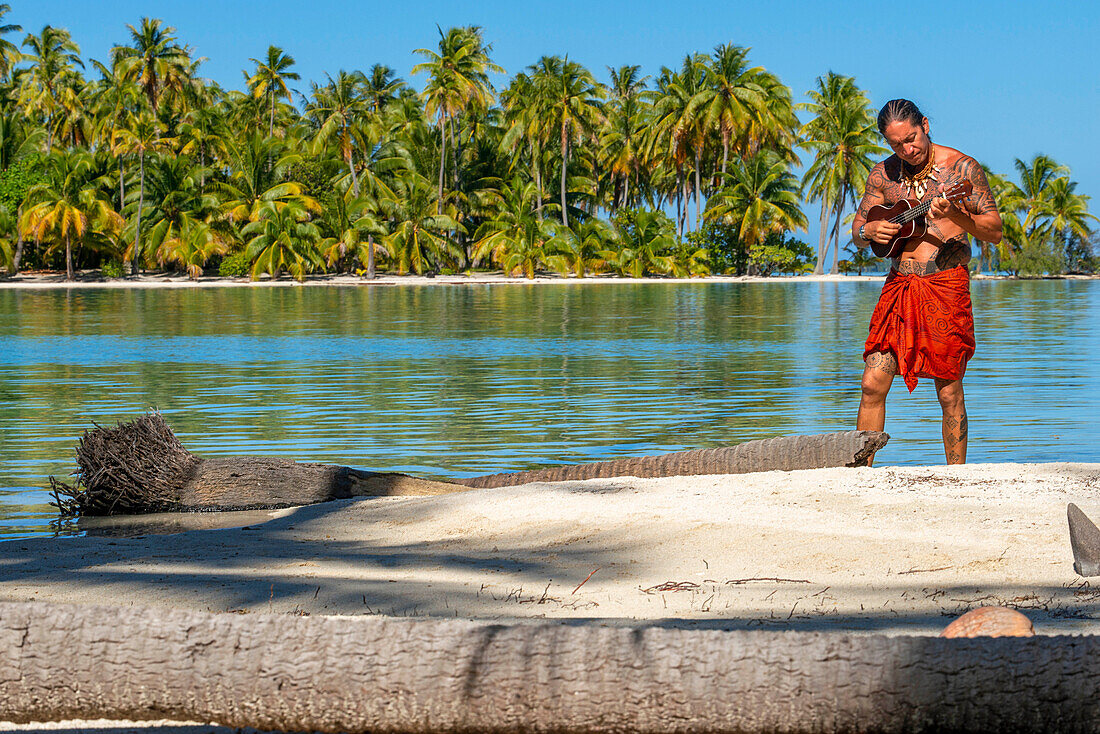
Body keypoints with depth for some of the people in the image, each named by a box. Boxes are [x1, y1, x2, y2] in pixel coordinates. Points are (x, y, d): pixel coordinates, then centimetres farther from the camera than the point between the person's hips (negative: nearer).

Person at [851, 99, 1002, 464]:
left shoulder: (962, 168, -3)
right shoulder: (884, 174, 9)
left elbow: (995, 231, -4)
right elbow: (857, 232, 18)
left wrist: (955, 215, -22)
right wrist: (869, 231, -6)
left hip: (947, 284, -3)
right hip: (899, 284, 4)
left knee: (949, 393, -2)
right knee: (873, 383, -4)